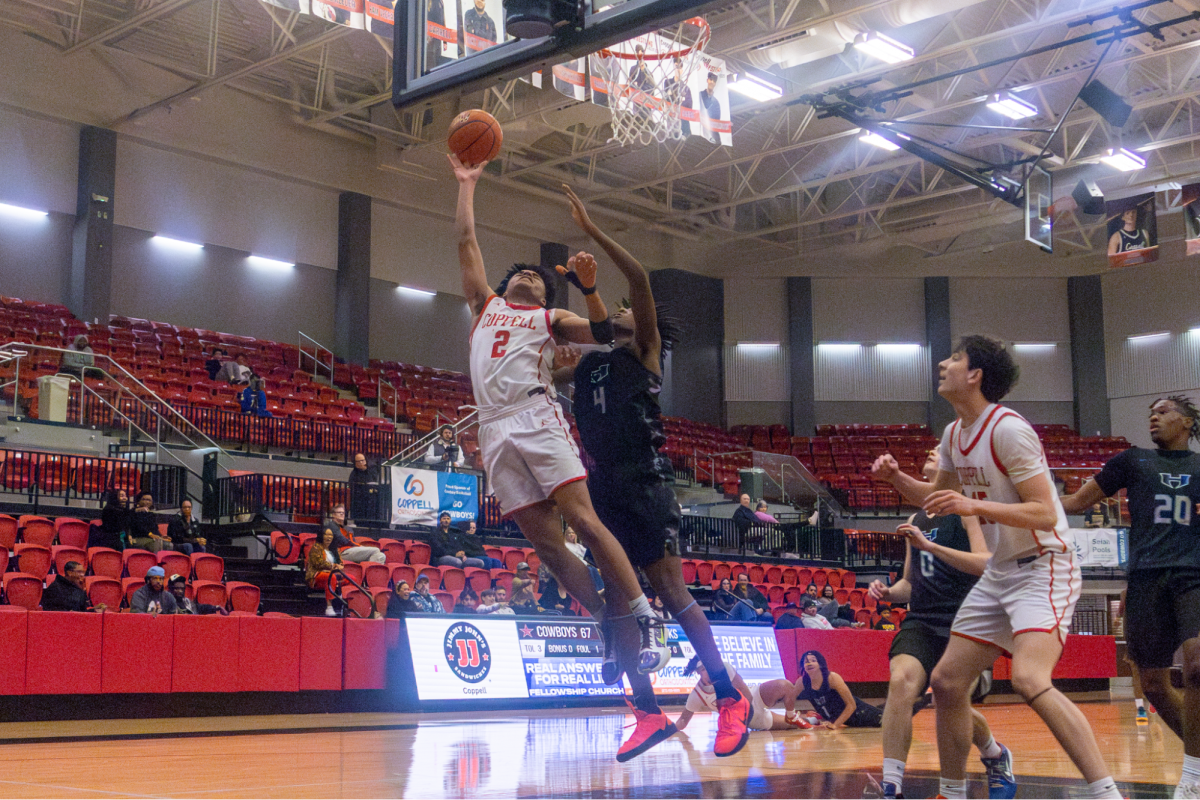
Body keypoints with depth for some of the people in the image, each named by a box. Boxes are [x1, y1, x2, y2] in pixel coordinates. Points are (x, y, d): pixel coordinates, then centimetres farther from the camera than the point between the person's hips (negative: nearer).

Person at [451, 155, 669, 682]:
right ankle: (609, 628, 3)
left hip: (537, 418, -3)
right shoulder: (485, 304, 28)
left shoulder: (549, 318, 19)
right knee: (544, 541, -4)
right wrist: (467, 185, 30)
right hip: (495, 430, 3)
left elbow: (602, 334, 5)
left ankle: (648, 623, -16)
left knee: (584, 522, -16)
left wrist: (588, 287, -7)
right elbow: (466, 240, 27)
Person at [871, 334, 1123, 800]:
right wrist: (896, 477, 6)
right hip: (1001, 571, 9)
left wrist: (975, 506, -32)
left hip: (1043, 568, -9)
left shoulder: (1007, 429, -18)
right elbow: (937, 498, 25)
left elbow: (1045, 514, -22)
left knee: (1029, 680, -29)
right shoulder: (955, 435, 8)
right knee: (947, 681, 7)